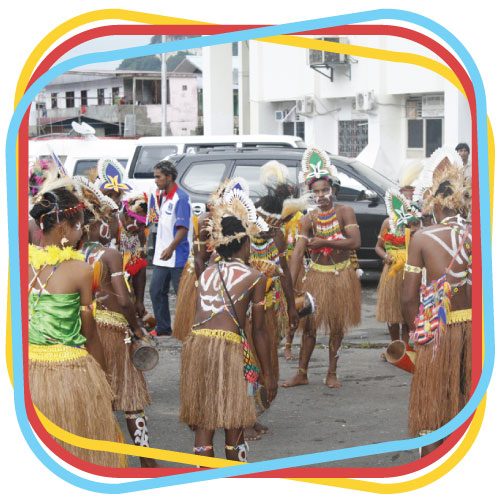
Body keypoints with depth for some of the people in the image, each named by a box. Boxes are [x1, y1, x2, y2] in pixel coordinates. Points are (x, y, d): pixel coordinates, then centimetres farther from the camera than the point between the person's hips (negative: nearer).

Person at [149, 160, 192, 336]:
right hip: (161, 256, 9)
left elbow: (183, 228, -21)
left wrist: (171, 248, -29)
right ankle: (163, 328, 19)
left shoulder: (181, 198, -15)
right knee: (156, 290, 10)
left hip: (177, 256, -9)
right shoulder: (162, 195, 12)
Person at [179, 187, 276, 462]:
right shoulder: (254, 277, 5)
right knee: (234, 425, 8)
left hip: (196, 342, 4)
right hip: (229, 346, -4)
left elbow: (202, 316, 13)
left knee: (203, 423, 10)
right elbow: (258, 330, 4)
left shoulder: (206, 273, 19)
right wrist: (268, 374, 9)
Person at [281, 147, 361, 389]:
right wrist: (291, 285, -22)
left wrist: (324, 242, -21)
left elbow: (355, 242, -21)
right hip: (317, 275, 1)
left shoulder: (344, 212, -8)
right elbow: (297, 253, -12)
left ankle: (332, 373, 18)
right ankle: (302, 374, 11)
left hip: (341, 275, -1)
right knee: (309, 325, 2)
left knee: (337, 326, 7)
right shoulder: (309, 219, -5)